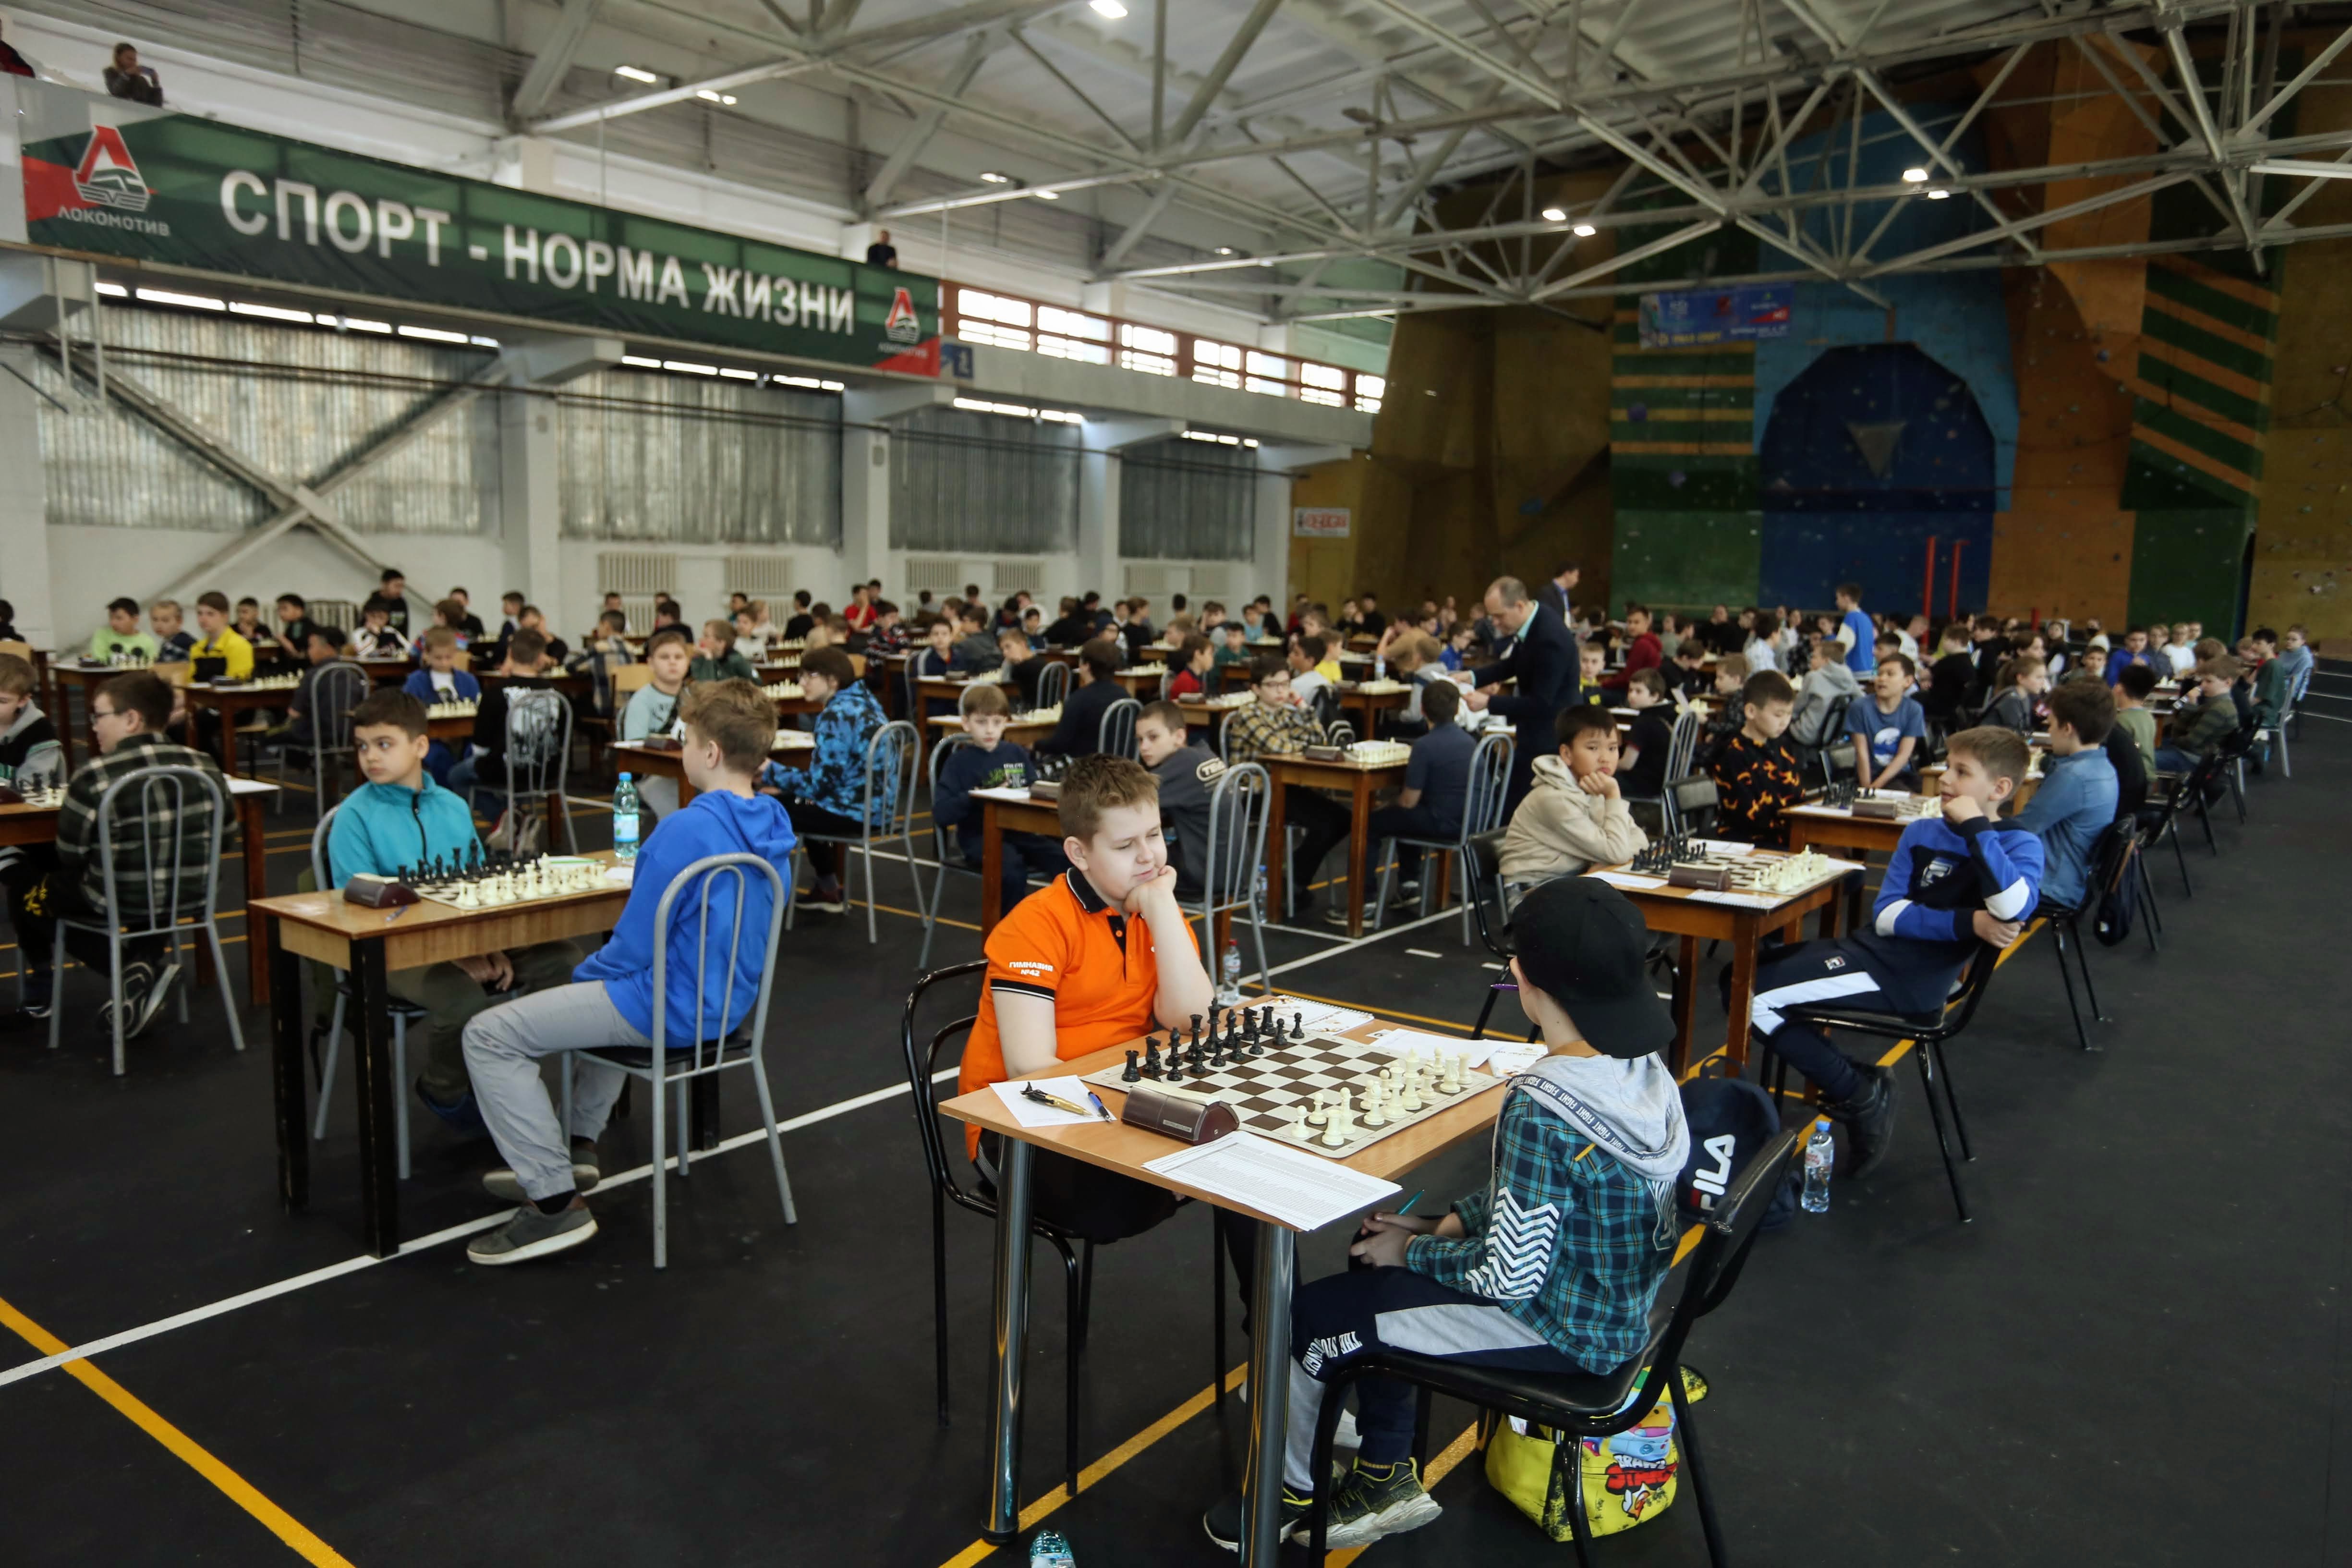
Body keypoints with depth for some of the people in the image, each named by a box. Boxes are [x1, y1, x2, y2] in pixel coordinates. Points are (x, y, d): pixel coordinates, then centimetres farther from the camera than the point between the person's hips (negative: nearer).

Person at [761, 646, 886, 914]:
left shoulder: (835, 716, -19)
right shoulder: (865, 701, 9)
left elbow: (819, 783, -21)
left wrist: (770, 772, -8)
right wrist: (783, 784, 11)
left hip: (856, 811, -10)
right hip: (876, 804, 10)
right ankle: (827, 889, 37)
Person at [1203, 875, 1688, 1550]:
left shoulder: (1540, 1108, -32)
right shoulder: (1644, 1067, -5)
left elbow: (1507, 1276, -27)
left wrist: (1414, 1250, -10)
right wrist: (1453, 1222, 3)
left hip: (1563, 1334, -9)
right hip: (1619, 1308, 9)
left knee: (1305, 1318, 2)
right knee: (1372, 1267, 21)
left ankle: (1289, 1492, 29)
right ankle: (1385, 1479, 30)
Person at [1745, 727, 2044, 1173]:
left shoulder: (2019, 844, -5)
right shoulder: (1922, 832, 12)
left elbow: (2013, 910, -28)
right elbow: (1886, 914, 1)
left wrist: (1975, 827, -20)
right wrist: (1966, 922, -14)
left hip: (1908, 980, -8)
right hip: (1869, 948, 8)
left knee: (1753, 999, -17)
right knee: (1738, 977, 5)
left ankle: (1861, 1098, 1)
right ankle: (1859, 1081, 7)